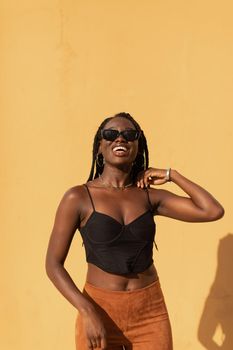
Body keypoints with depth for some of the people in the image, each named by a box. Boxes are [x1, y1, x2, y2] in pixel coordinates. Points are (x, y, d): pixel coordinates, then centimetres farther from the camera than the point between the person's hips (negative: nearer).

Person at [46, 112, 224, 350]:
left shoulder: (149, 196, 3)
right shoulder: (78, 198, -7)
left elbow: (213, 211, -4)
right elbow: (53, 264, -8)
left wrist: (171, 175, 0)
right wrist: (88, 313, -17)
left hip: (151, 312, 3)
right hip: (100, 311, -2)